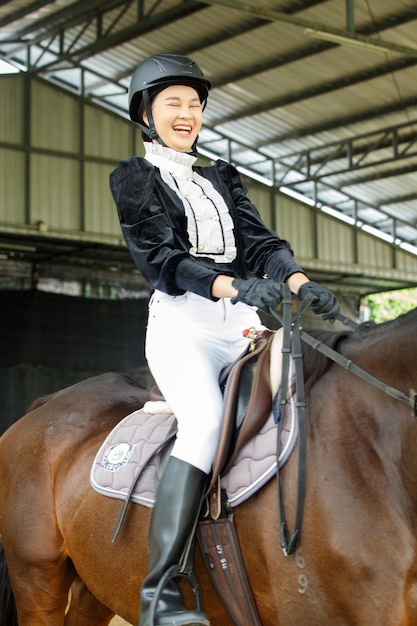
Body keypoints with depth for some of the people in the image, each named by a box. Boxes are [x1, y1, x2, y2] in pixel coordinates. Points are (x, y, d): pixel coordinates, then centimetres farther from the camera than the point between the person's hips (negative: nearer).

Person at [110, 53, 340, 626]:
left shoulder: (222, 180, 25)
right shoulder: (135, 178, 9)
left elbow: (259, 240, 11)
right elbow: (160, 258, -5)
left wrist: (300, 283, -12)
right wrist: (231, 286, -23)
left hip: (242, 322, 6)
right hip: (182, 322, -6)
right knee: (206, 416, -32)